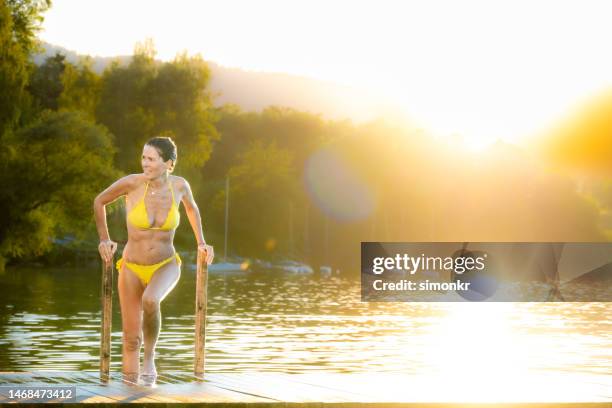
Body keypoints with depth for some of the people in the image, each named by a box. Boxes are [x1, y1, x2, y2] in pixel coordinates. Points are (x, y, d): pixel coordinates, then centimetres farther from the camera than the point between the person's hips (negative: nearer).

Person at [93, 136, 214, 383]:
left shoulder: (179, 185, -10)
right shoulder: (132, 183, -16)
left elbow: (191, 207, 14)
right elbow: (99, 201, 2)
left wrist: (201, 242, 10)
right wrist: (104, 239, -2)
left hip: (166, 266, 0)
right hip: (132, 269, 0)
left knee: (150, 301, -34)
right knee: (132, 338, 0)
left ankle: (150, 354, -7)